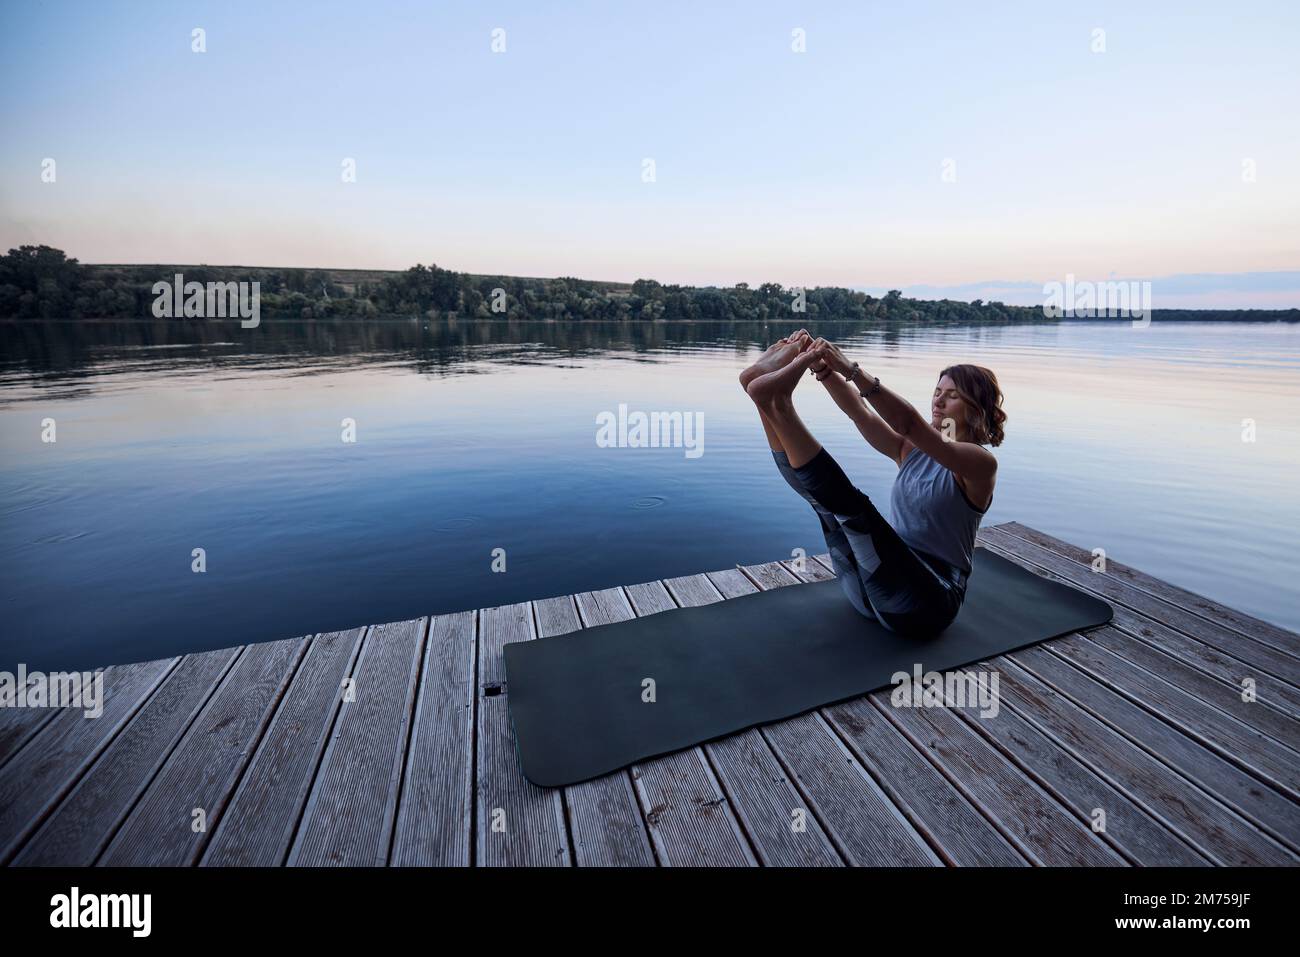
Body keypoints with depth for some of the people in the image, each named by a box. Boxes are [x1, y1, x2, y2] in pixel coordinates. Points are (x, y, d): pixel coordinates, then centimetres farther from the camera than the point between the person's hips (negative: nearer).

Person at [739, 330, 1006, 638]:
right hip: (876, 590, 6)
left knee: (853, 504, -32)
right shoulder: (912, 450, 14)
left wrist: (852, 370, -33)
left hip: (926, 603, -6)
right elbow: (861, 412, -5)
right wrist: (824, 370, -22)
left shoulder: (980, 463, -5)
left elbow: (910, 422, -25)